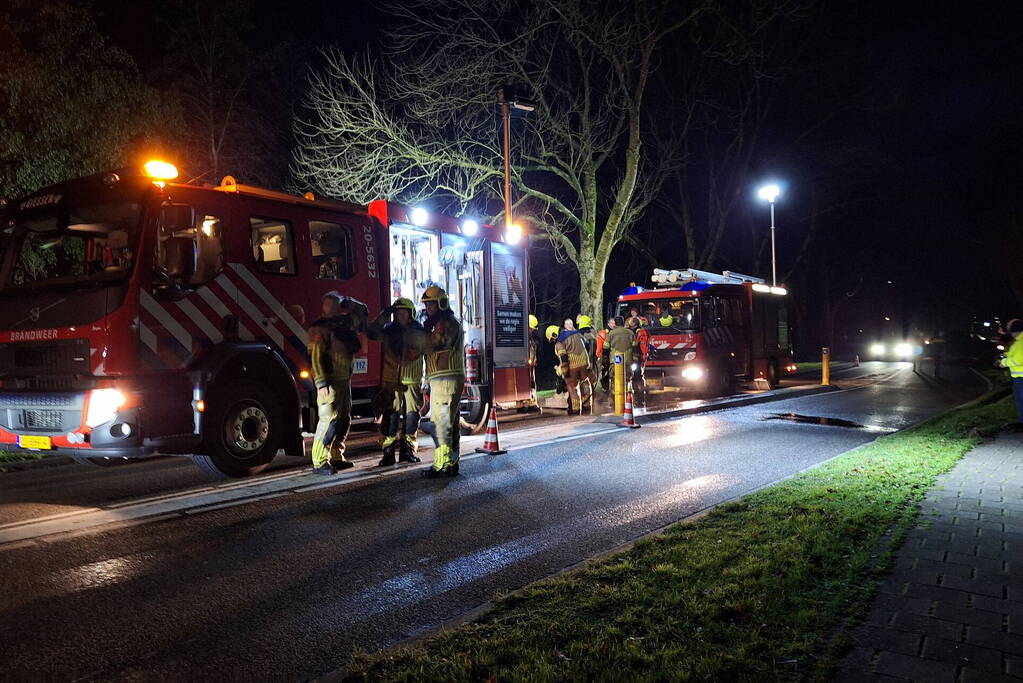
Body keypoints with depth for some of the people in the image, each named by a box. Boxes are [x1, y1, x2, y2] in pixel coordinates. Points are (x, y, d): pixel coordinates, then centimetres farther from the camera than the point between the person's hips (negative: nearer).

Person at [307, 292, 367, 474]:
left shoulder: (344, 324, 12)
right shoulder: (319, 329, -10)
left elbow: (362, 312, 28)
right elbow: (315, 357, -16)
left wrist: (348, 303, 11)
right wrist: (321, 383, -23)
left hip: (345, 381, 8)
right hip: (330, 382, -8)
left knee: (344, 420, 12)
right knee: (329, 420, -11)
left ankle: (336, 457, 22)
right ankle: (319, 462, -8)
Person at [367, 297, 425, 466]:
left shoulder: (419, 332, 3)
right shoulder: (389, 330, 2)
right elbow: (371, 333, -14)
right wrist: (384, 315, -20)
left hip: (412, 381, 1)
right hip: (391, 381, -1)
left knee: (411, 416, 6)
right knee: (390, 416, -5)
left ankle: (407, 450, 18)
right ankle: (388, 452, -2)